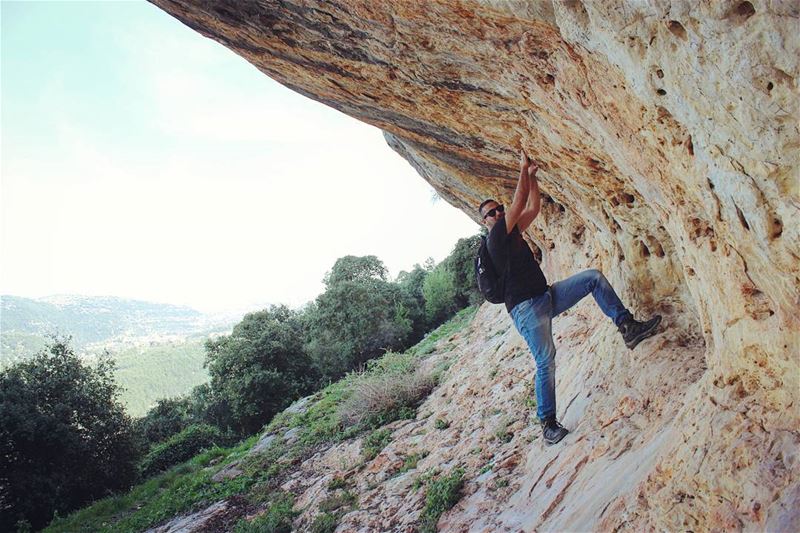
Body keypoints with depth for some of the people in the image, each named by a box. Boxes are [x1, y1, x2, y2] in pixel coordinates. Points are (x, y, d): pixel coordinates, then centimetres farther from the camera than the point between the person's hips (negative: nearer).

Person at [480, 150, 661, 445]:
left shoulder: (512, 232, 18)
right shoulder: (495, 237, -8)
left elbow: (533, 207, 21)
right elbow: (520, 203, -13)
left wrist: (532, 175, 15)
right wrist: (523, 169, -5)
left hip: (546, 296, 9)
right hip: (526, 308, -9)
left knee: (594, 277, 1)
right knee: (546, 362, -13)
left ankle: (627, 327, -1)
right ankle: (548, 422, 0)